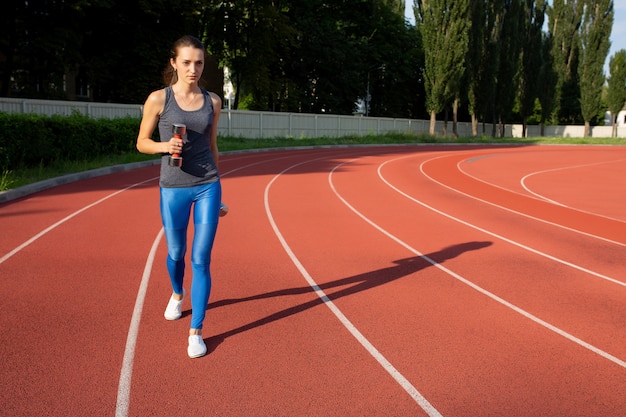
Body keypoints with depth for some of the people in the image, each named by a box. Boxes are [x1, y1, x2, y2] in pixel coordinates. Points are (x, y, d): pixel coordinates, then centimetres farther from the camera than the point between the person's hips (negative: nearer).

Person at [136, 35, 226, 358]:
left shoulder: (212, 101, 5)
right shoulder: (158, 99, -3)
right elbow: (142, 143, 4)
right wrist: (165, 146, -18)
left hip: (208, 186, 1)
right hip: (173, 188, -1)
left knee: (201, 260, -3)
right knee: (176, 253, 16)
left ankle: (195, 331, 8)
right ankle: (177, 293, 50)